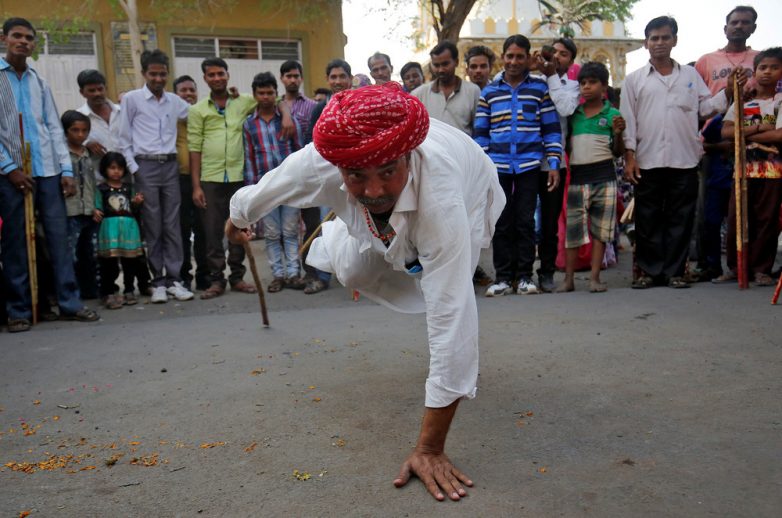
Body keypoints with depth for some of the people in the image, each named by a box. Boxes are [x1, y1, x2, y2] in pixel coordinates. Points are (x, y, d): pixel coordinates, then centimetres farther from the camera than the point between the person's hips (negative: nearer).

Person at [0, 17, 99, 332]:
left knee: (59, 236, 1)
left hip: (47, 170, 3)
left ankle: (69, 302, 6)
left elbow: (54, 128, 12)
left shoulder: (39, 82, 16)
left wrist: (66, 169, 3)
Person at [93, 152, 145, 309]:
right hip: (110, 227, -3)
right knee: (110, 262, -4)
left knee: (130, 261, 7)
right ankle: (108, 293, 5)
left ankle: (129, 291, 21)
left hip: (129, 226, 3)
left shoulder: (128, 188, 14)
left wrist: (137, 203, -4)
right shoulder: (101, 189, 6)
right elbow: (98, 208, 4)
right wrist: (95, 213, -18)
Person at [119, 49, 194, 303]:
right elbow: (124, 138, 2)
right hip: (145, 167, -3)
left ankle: (174, 279, 8)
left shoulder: (175, 101, 12)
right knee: (152, 227, 0)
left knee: (172, 225, 3)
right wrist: (133, 168, -5)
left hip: (170, 166, 3)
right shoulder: (131, 99, 2)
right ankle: (158, 281, 7)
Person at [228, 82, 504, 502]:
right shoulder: (318, 165, -40)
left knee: (443, 291, -14)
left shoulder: (442, 199, -52)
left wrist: (430, 448, -47)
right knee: (353, 272, 10)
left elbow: (451, 317, -52)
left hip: (467, 194, -2)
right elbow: (267, 188, -16)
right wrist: (237, 218, 8)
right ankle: (335, 235, 45)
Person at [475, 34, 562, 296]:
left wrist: (553, 163, -1)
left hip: (529, 166, -1)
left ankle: (524, 275, 12)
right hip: (498, 166, 1)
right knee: (502, 223, 2)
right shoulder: (489, 92, 12)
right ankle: (503, 277, 10)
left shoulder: (540, 88, 8)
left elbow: (552, 129, 7)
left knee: (525, 221, 1)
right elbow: (480, 133, 12)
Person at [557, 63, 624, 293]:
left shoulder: (612, 114, 5)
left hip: (604, 175, -1)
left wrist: (618, 133, -11)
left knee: (600, 228, 2)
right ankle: (569, 278, 7)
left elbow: (618, 153, 7)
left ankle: (595, 277, 8)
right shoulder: (572, 113, 10)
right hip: (577, 175, 1)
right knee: (573, 227, 1)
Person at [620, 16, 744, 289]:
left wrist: (728, 91, -2)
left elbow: (705, 107, 14)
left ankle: (674, 271, 11)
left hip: (684, 161, 2)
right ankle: (648, 270, 10)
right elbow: (628, 119, 3)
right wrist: (629, 156, -4)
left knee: (680, 218, 3)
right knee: (648, 219, 2)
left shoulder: (690, 74, 15)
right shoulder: (635, 79, 9)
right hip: (648, 161, -1)